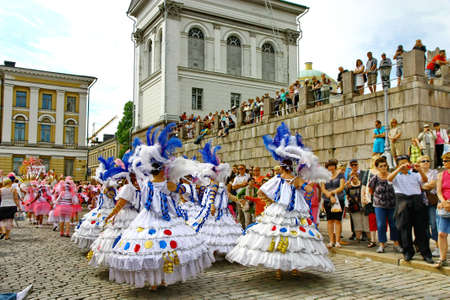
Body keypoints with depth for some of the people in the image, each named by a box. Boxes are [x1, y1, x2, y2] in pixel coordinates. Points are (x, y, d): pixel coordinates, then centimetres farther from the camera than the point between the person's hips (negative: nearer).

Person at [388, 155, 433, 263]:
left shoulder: (415, 175, 18)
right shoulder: (397, 176, 12)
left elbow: (425, 180, 0)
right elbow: (389, 178, -10)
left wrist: (419, 170, -17)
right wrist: (400, 169, -21)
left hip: (417, 201, 1)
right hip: (403, 202, -1)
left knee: (421, 228, 0)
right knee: (404, 228, 2)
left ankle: (426, 254, 5)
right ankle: (408, 252, 13)